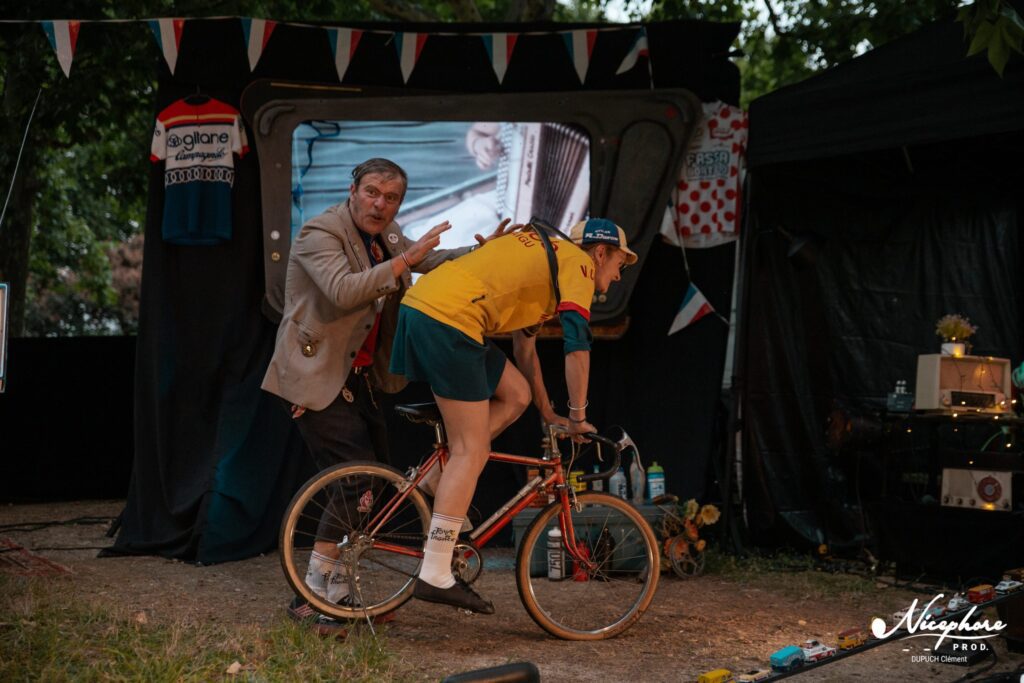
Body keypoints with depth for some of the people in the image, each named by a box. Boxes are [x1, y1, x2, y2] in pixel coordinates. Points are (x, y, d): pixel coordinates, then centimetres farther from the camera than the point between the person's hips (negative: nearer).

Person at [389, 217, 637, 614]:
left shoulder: (544, 254, 31)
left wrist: (548, 413, 39)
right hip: (448, 318, -9)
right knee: (472, 452, -6)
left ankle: (437, 478, 11)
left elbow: (524, 345, 36)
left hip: (419, 305, 9)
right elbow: (577, 345, -6)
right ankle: (434, 576, -7)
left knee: (516, 395, 17)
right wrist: (578, 417, 2)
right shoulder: (578, 262, 4)